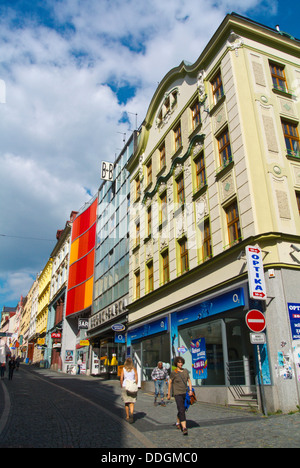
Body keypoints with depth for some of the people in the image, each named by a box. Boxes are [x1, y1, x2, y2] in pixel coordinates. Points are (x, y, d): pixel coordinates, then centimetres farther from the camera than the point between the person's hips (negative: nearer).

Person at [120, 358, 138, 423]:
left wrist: (122, 386, 6)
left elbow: (121, 379, -5)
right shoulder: (134, 369, 1)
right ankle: (131, 413, -21)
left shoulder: (123, 369, 0)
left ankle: (127, 416, 18)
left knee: (126, 402, 13)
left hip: (125, 386, 0)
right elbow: (136, 379, -4)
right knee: (132, 402, 3)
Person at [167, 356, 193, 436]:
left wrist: (190, 390, -6)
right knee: (181, 410, -16)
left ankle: (178, 422, 39)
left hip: (185, 393, 5)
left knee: (181, 409, 17)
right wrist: (169, 394, 4)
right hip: (177, 394, -5)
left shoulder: (186, 371, 5)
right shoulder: (173, 372, -8)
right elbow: (170, 382, 0)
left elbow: (189, 381, 9)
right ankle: (184, 428, -19)